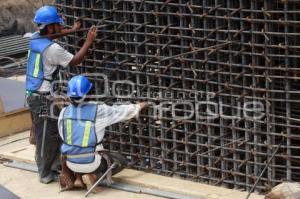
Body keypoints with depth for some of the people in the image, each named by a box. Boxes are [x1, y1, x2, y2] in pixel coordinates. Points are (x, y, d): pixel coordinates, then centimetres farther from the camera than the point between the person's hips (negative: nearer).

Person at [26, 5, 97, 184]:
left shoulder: (35, 38, 4)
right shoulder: (53, 49, -21)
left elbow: (50, 35, 28)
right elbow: (75, 61, -9)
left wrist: (72, 30, 33)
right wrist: (89, 41, -4)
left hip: (33, 95, 9)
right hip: (42, 98, -9)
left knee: (50, 133, 18)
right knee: (46, 136, 0)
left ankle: (50, 168, 27)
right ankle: (45, 174, 9)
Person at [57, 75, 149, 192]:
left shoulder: (64, 112, -6)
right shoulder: (99, 111, -15)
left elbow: (63, 137, 7)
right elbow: (122, 111, 0)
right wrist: (139, 106, 19)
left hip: (70, 162, 4)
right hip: (90, 163, -4)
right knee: (121, 161, 19)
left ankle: (78, 177, 12)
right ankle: (92, 176, 0)